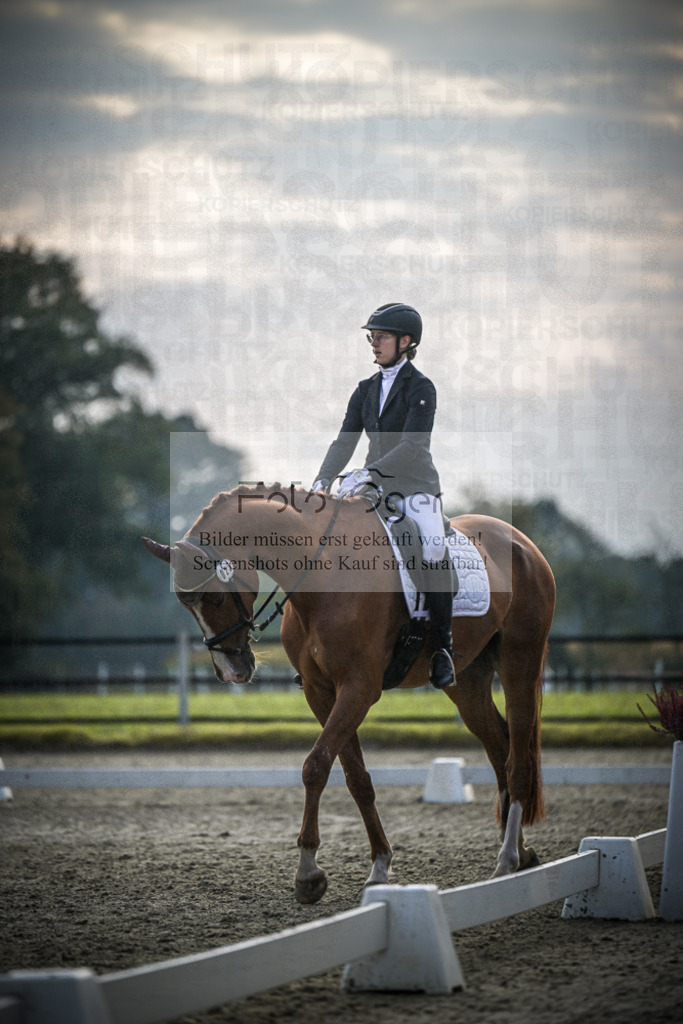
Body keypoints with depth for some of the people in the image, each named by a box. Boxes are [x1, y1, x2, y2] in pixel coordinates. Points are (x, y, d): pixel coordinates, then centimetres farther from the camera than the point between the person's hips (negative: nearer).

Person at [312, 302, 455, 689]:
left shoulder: (421, 388, -7)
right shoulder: (367, 390, 13)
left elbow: (412, 446, -18)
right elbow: (345, 441, 9)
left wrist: (367, 474, -27)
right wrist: (323, 481, -8)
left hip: (415, 486, -6)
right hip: (375, 488, 6)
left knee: (433, 550, -29)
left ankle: (443, 648, -18)